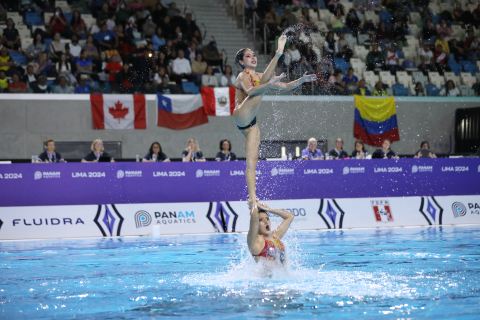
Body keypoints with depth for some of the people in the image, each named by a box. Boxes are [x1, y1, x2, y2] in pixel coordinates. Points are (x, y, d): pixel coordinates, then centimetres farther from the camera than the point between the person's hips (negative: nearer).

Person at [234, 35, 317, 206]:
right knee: (264, 81, -16)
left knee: (252, 162, 2)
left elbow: (284, 86, 25)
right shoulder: (243, 76, 0)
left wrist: (301, 80, 10)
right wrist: (269, 83, -36)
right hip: (241, 116, -7)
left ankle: (252, 198, 0)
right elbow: (249, 90, -24)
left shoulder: (259, 77, 24)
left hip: (250, 123, 7)